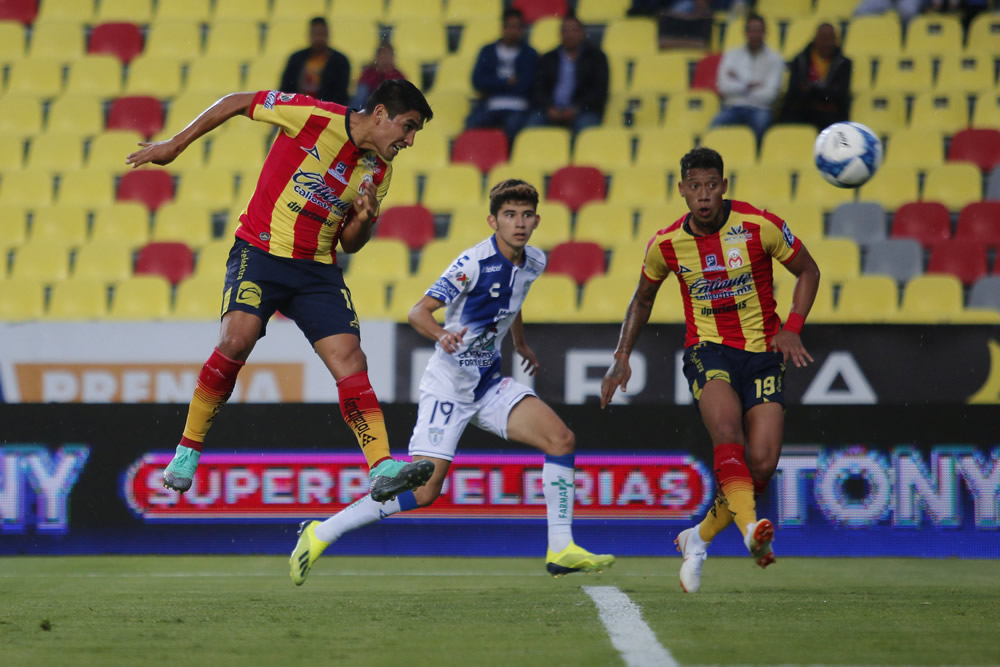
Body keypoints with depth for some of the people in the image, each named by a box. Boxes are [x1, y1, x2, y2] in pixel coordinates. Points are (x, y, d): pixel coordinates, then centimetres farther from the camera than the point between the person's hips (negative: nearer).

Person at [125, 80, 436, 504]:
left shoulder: (379, 171, 7)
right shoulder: (313, 116, -12)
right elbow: (238, 103, -2)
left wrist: (363, 220, -8)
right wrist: (175, 145, 0)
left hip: (318, 270, 5)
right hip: (261, 251, -5)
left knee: (350, 359, -11)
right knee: (238, 337, -26)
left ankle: (381, 469, -17)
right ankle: (187, 450, -10)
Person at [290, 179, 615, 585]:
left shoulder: (533, 263, 4)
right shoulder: (474, 262, -19)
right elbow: (418, 312, -25)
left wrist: (521, 344, 40)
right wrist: (441, 335, -45)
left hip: (488, 384, 7)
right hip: (448, 384, -7)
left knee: (561, 438, -11)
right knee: (424, 489, -13)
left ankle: (560, 551, -6)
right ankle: (321, 534, -2)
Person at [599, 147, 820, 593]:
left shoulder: (759, 226, -10)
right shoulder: (666, 245, -3)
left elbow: (807, 271, 4)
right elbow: (643, 298, 16)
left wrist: (791, 330, -9)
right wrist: (621, 358, 10)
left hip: (761, 351, 0)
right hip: (707, 350, 0)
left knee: (762, 463, -12)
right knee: (726, 426, -33)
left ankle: (700, 538, 11)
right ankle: (750, 528, -47)